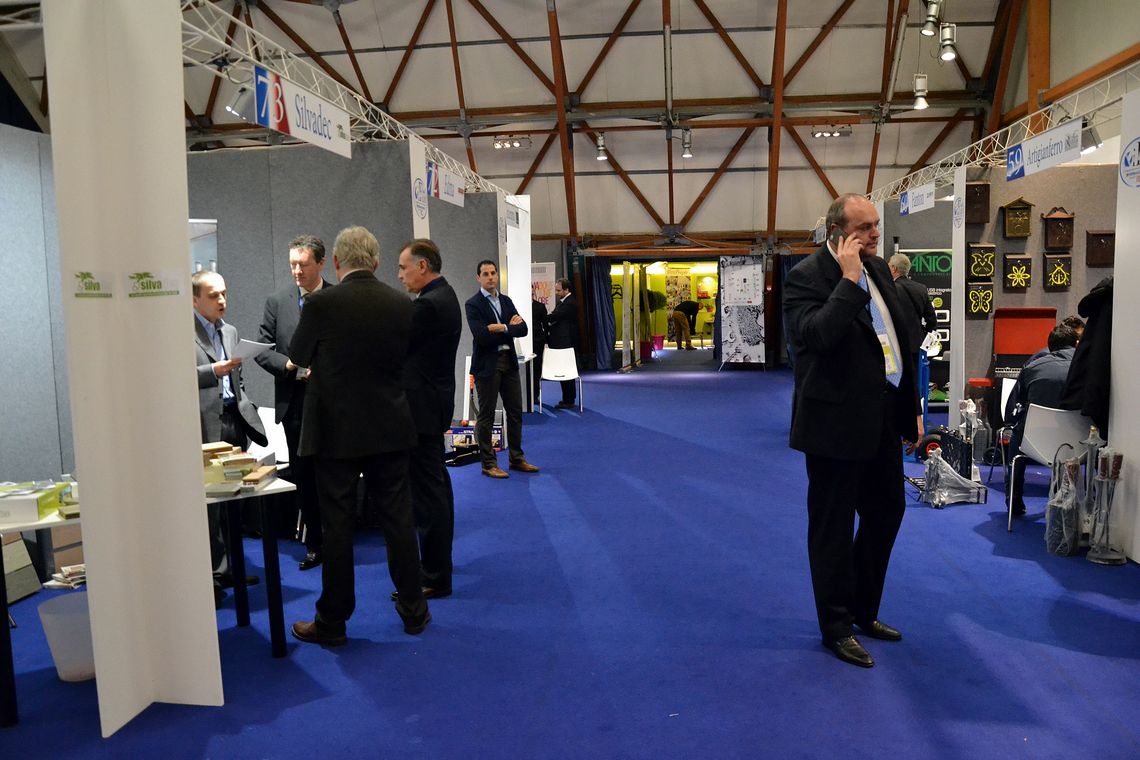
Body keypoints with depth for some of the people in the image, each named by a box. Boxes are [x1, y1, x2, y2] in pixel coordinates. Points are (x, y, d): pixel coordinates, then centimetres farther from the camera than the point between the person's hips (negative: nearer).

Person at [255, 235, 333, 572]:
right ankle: (315, 542, 22)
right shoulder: (277, 301, 5)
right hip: (295, 404, 2)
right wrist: (287, 364, -13)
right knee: (303, 476, 10)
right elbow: (262, 350, 5)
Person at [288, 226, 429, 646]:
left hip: (337, 431, -3)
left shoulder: (321, 304, -13)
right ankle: (414, 610, 24)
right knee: (398, 518, 12)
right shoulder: (401, 304, -2)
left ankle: (332, 622, 17)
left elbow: (298, 355, 3)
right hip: (391, 430, 4)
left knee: (336, 525, 6)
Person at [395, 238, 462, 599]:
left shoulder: (429, 304, -19)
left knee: (426, 490, -5)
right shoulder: (443, 296, 13)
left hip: (422, 407, -11)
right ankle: (439, 559, 33)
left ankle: (435, 577, 2)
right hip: (433, 403, 11)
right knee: (436, 484, 19)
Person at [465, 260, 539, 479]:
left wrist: (503, 328, -13)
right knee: (486, 415, 1)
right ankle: (488, 464, 10)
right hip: (487, 364, -6)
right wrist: (510, 327, -10)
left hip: (509, 362, 6)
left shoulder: (506, 301, 12)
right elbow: (482, 336, -19)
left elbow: (523, 329, 4)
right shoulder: (473, 304, -7)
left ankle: (517, 458, 23)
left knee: (515, 412, 11)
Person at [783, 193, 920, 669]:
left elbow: (900, 340, 16)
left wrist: (911, 407, 16)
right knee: (833, 527, 5)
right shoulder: (806, 277, -14)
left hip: (883, 417, 9)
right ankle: (836, 626, 23)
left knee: (887, 511, 19)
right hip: (838, 422, -8)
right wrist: (848, 280, -25)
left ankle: (863, 610, 37)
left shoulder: (878, 267, 10)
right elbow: (816, 335, -31)